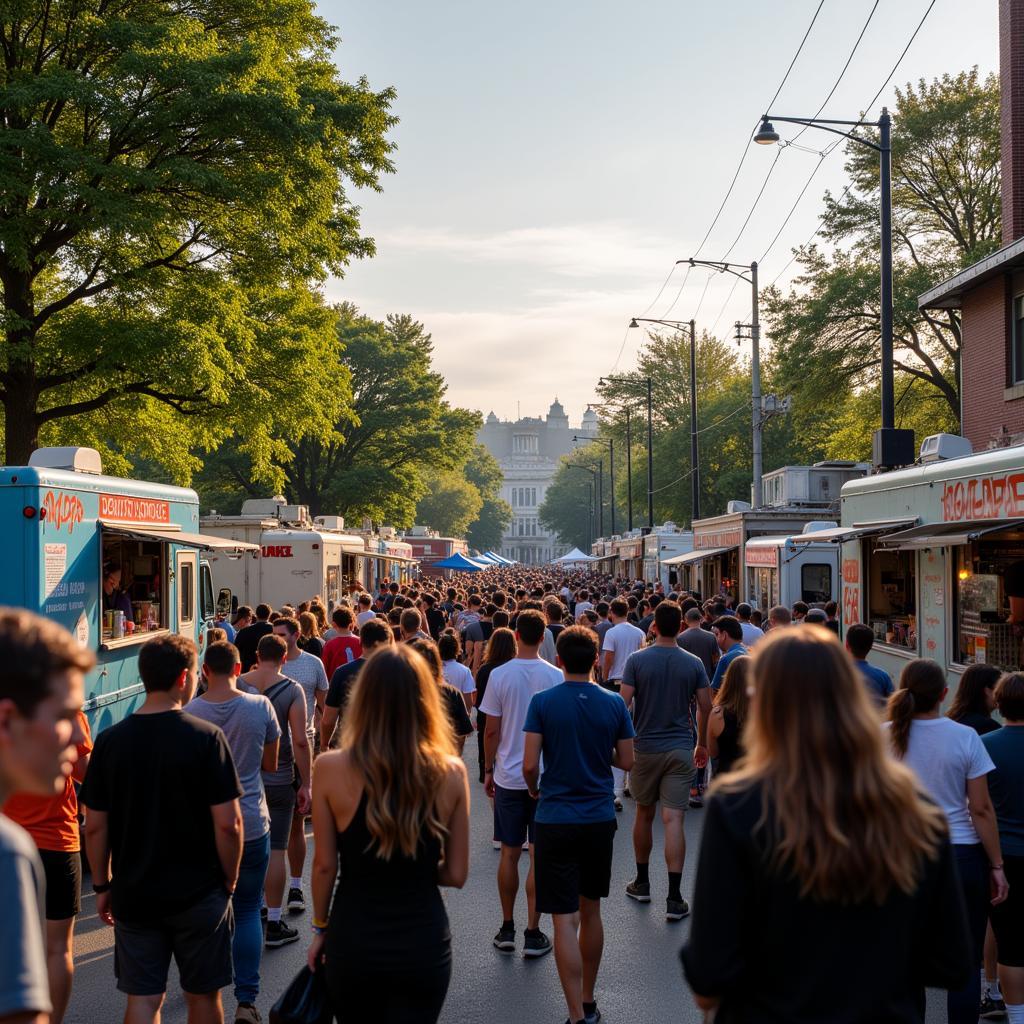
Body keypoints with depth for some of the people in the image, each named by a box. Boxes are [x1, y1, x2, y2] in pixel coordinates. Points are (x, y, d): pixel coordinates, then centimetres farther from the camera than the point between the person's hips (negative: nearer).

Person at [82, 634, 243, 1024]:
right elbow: (228, 823, -14)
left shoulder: (110, 741, -5)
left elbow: (95, 827, -1)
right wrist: (229, 881, 1)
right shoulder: (205, 737, -13)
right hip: (199, 894, -2)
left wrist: (102, 886, 11)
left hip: (133, 894, 2)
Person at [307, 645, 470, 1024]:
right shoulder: (450, 773, -10)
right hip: (423, 941, 0)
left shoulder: (330, 769, -13)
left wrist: (320, 927, 10)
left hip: (353, 940, 0)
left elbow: (325, 865, -5)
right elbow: (456, 874, -3)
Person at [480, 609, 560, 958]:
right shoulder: (555, 677, -7)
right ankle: (533, 934, 7)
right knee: (539, 856, 4)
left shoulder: (500, 675, -7)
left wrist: (488, 769, 10)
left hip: (508, 777, 1)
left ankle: (507, 929, 19)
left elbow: (491, 730, -3)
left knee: (509, 854, 11)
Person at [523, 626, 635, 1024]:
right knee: (591, 912, 19)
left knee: (565, 920, -3)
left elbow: (529, 764, -12)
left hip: (556, 820, -3)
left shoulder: (543, 702, -10)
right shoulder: (614, 704, -2)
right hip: (600, 819, 3)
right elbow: (627, 761, 3)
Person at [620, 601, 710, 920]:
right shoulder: (694, 664, -1)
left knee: (644, 814, 17)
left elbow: (623, 704, -10)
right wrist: (702, 744, 16)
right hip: (680, 749, 0)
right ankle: (674, 899, -6)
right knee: (673, 820, -3)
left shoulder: (637, 660, -6)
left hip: (645, 747, 0)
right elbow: (706, 707, 2)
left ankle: (642, 883, 30)